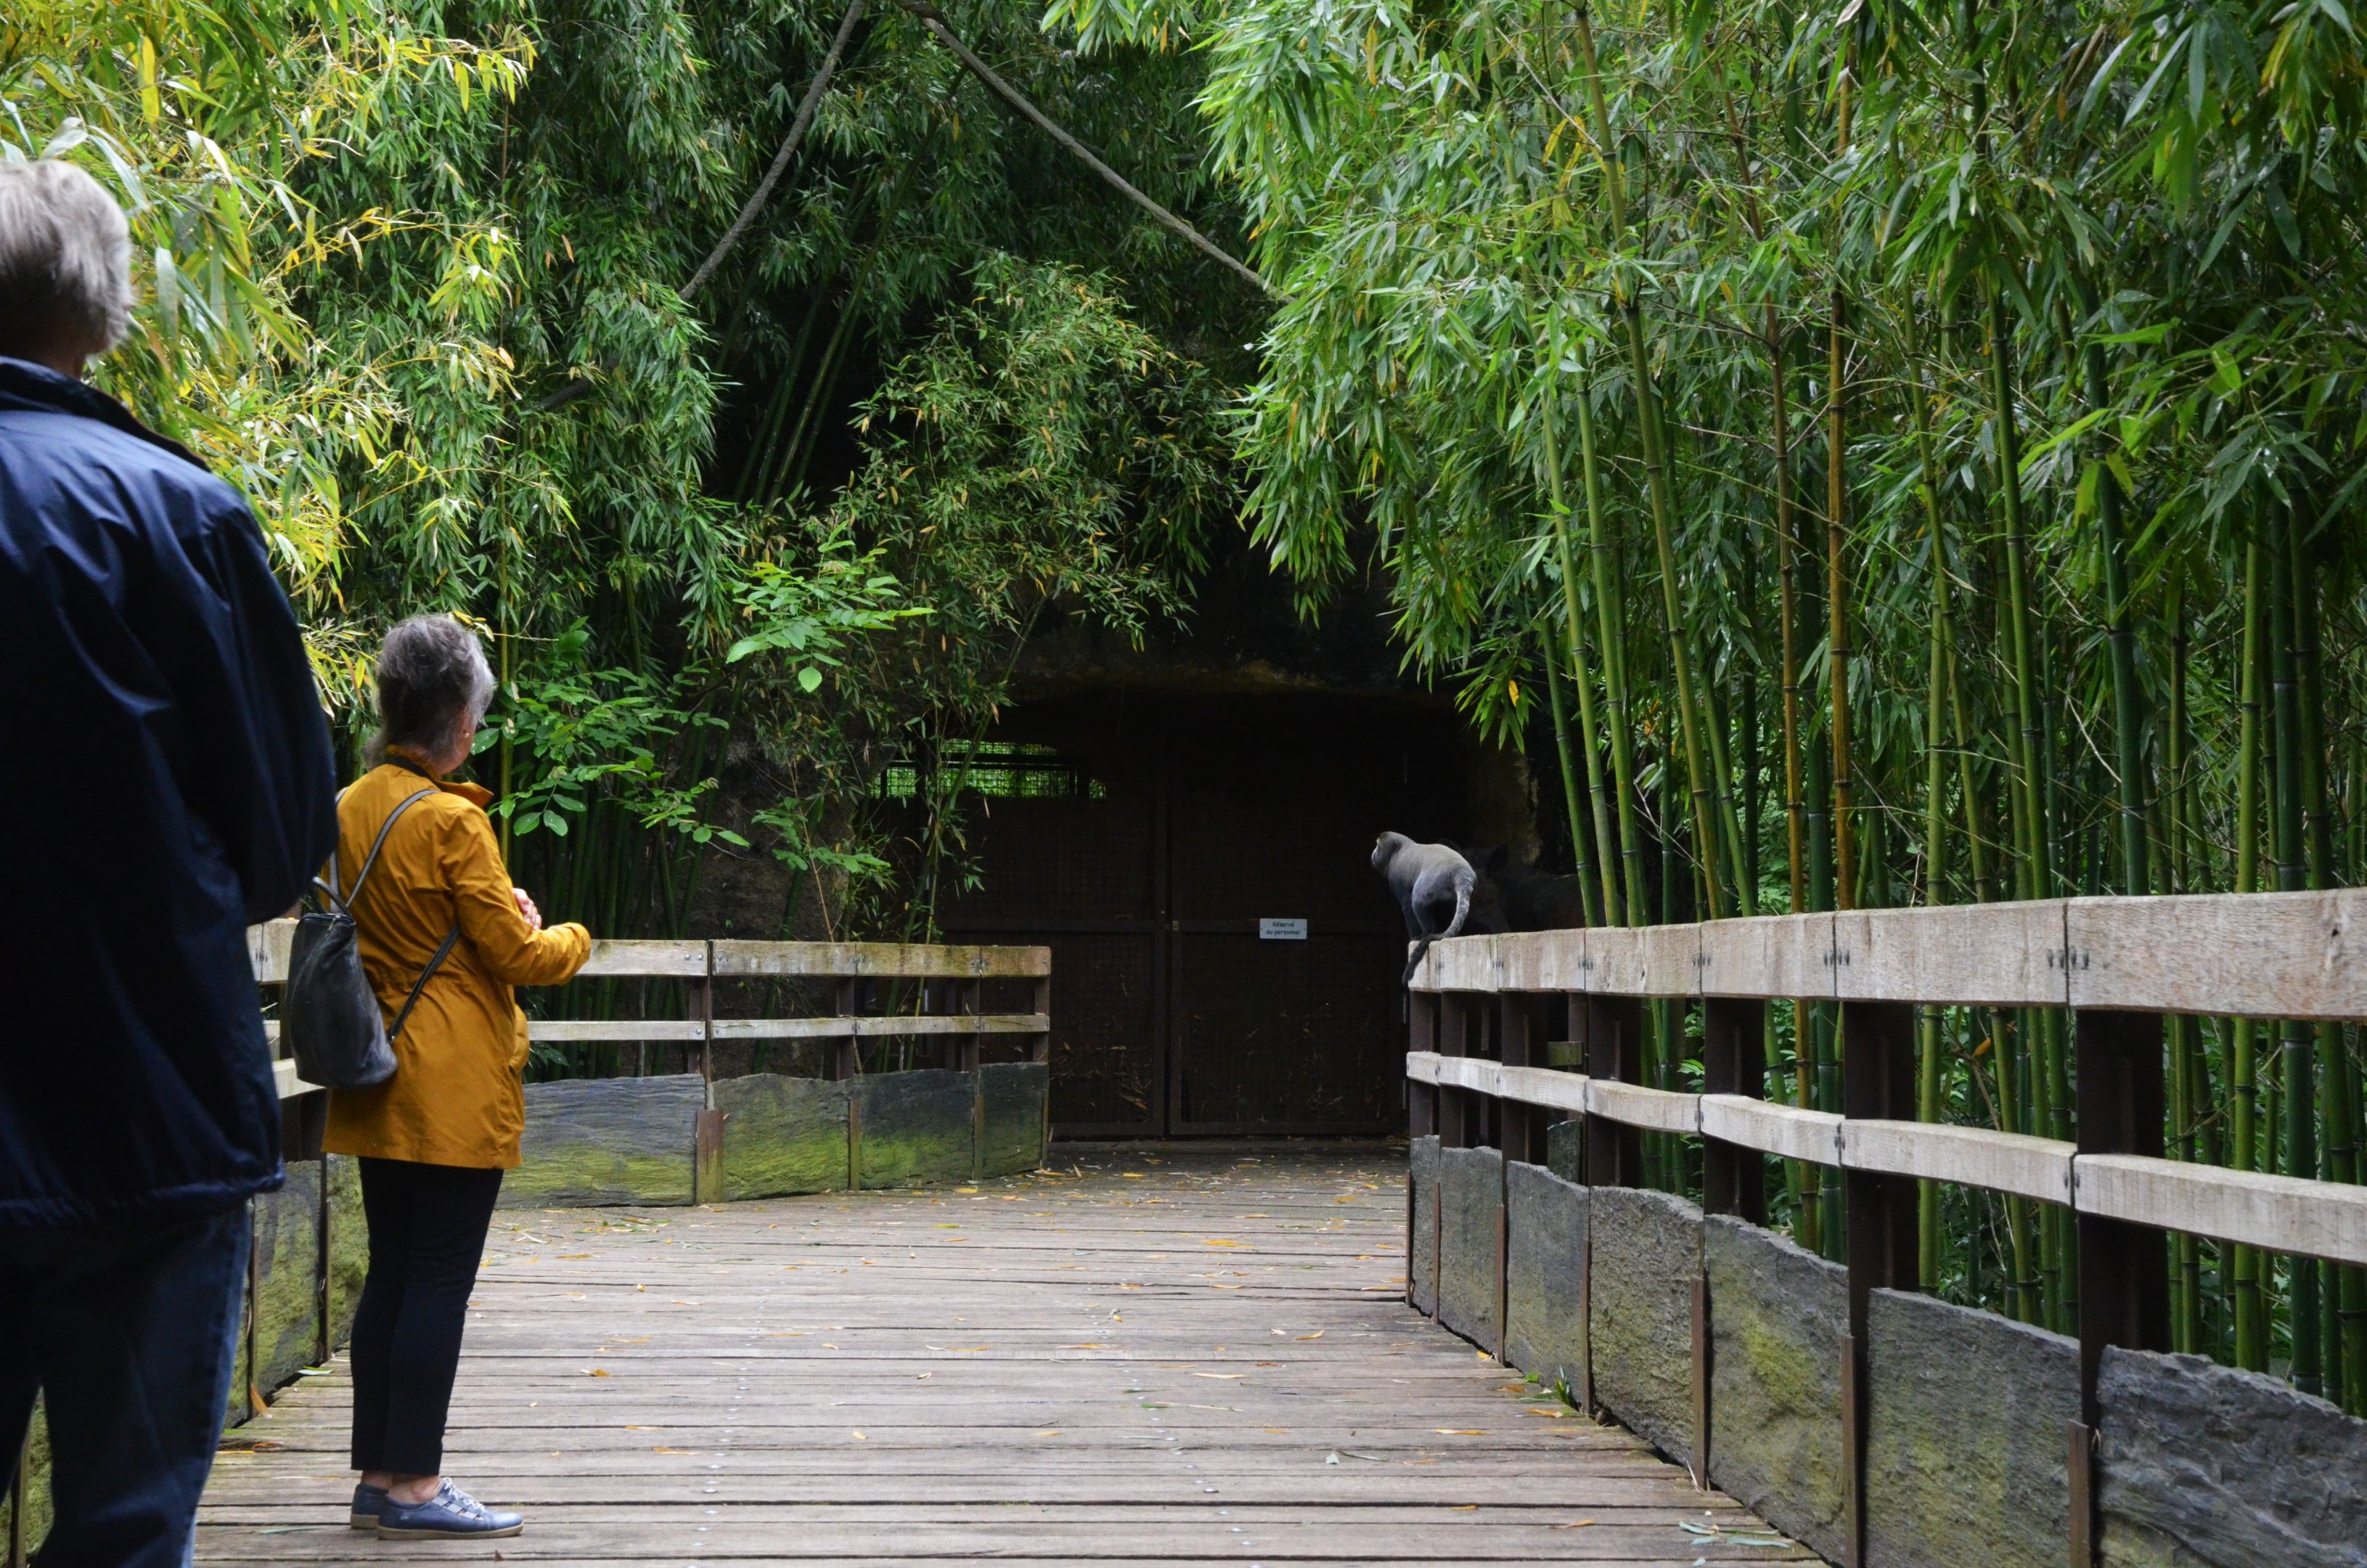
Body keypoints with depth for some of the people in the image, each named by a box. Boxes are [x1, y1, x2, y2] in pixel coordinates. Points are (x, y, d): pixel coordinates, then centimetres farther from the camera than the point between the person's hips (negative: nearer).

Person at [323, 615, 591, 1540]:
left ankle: (378, 1476, 16)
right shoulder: (451, 820, -16)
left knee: (391, 1273, 12)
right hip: (454, 1088, -8)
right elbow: (518, 956, -13)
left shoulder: (351, 810, 8)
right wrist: (571, 938, 8)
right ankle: (413, 1486, 1)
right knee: (441, 1281, -3)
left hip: (378, 1077, 8)